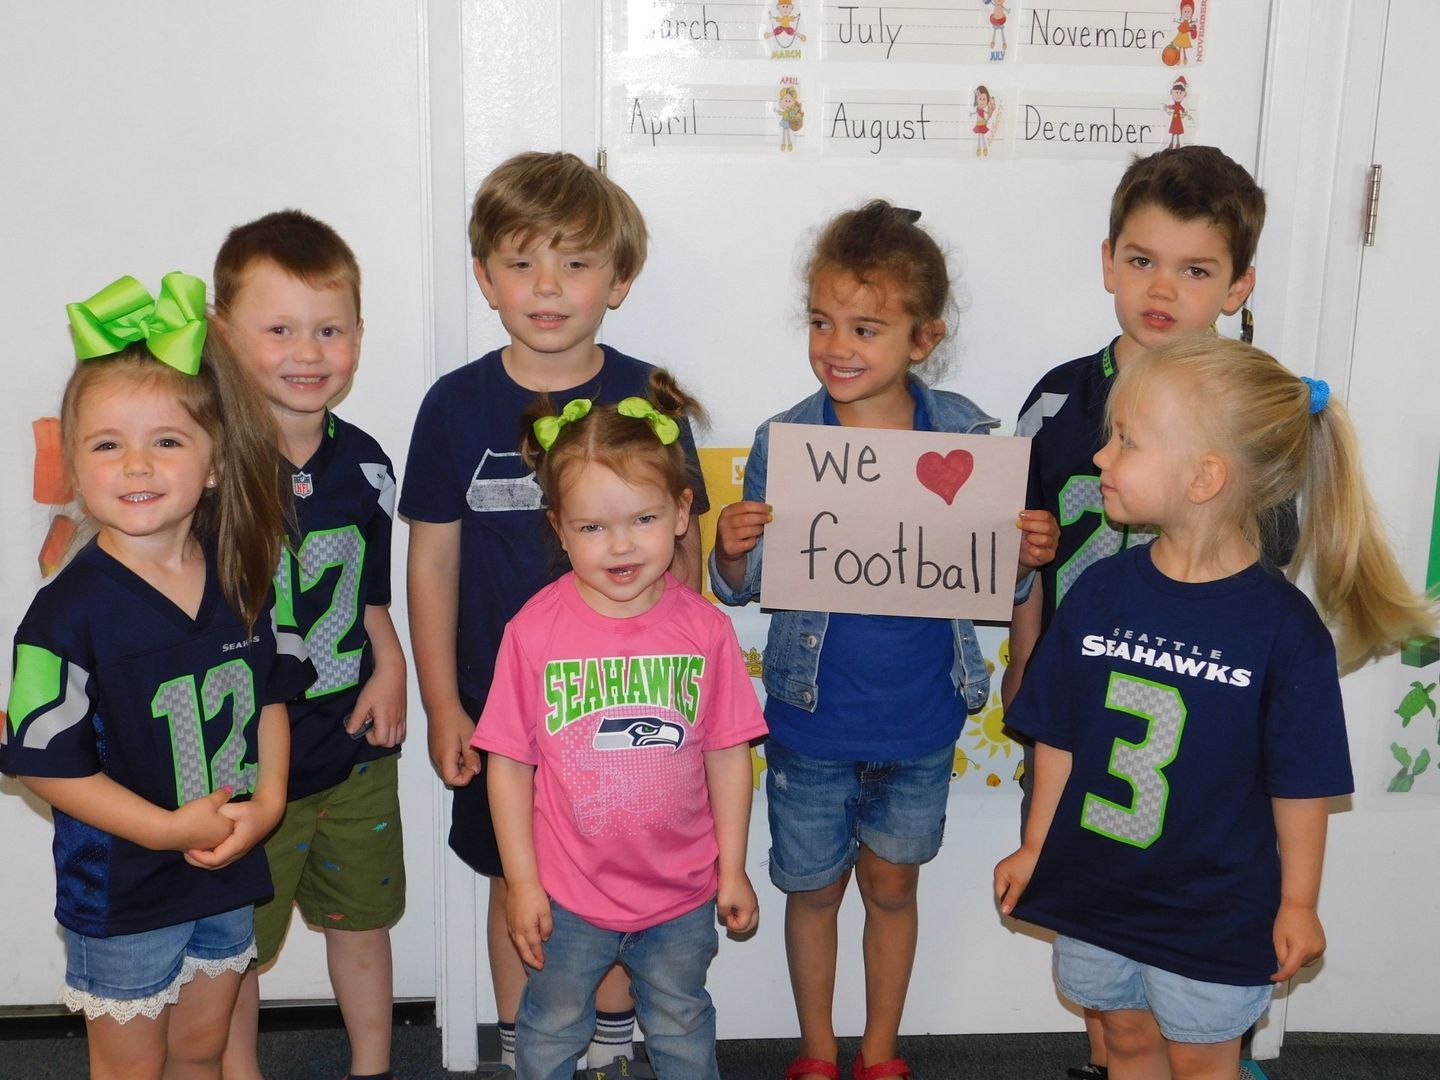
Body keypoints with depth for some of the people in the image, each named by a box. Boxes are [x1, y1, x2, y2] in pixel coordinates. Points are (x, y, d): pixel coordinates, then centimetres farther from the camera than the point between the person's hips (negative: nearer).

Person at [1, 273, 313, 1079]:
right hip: (122, 888, -4)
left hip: (230, 872, 4)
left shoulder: (244, 577, -5)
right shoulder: (71, 611, -20)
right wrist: (168, 828, -21)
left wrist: (267, 802, -7)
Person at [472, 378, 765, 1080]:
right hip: (568, 895, -1)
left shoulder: (703, 628, -11)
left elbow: (728, 756, -3)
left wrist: (732, 870, 1)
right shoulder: (535, 630, -15)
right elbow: (509, 764, -10)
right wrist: (521, 883, -8)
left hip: (681, 893, 1)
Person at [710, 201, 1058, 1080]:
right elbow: (746, 589, -4)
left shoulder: (967, 435, -10)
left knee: (893, 884, 19)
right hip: (812, 716, 0)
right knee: (815, 887, 16)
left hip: (920, 718, 1)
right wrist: (732, 552, -26)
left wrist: (1030, 555, -21)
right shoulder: (784, 442, -12)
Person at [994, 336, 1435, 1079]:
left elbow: (1300, 783, -10)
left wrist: (1298, 903, -4)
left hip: (1213, 910, -3)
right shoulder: (1100, 591, -8)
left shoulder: (1284, 627, -19)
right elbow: (1058, 737, 1)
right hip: (1094, 888, 4)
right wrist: (1034, 848, 6)